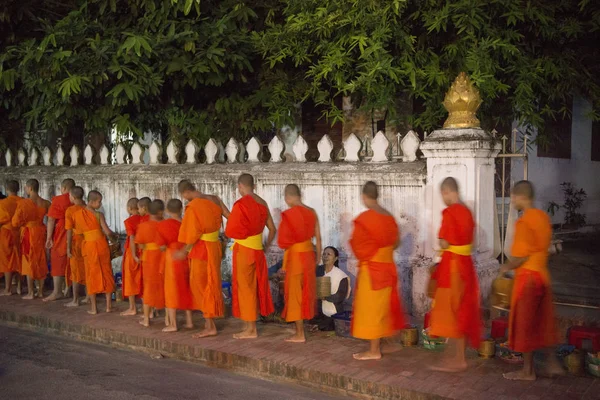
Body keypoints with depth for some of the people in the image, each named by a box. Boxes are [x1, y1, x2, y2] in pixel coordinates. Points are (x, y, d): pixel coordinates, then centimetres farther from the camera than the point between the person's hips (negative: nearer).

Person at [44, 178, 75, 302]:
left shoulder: (58, 200, -9)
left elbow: (51, 220, -13)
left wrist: (49, 237, -11)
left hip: (60, 236, -5)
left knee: (58, 262, 2)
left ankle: (57, 292, 0)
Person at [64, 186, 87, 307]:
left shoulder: (70, 210, -12)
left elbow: (69, 230, -13)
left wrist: (68, 247, -8)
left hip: (76, 241, -4)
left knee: (76, 271, 4)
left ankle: (75, 300, 10)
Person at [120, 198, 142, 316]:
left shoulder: (128, 221, -12)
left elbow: (132, 239, -18)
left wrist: (134, 255, -18)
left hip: (132, 252, -5)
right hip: (143, 252, 5)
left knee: (131, 278, 5)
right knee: (141, 279, 14)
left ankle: (132, 308, 9)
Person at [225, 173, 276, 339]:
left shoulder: (240, 204, -15)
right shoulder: (262, 203, 7)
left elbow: (230, 231, -14)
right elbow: (272, 229, 13)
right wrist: (267, 246, 25)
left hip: (244, 250, -7)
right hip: (257, 250, 7)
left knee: (245, 288, 1)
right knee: (254, 287, 15)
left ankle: (250, 329, 6)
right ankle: (251, 326, 24)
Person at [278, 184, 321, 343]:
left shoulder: (288, 214, -15)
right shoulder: (311, 212, 3)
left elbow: (283, 241, -15)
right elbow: (318, 237, 7)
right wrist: (318, 258, 16)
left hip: (295, 255, -6)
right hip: (309, 253, 6)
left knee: (295, 293, 3)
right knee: (305, 291, 15)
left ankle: (300, 334, 8)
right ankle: (301, 330, 25)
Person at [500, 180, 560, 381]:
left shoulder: (524, 222, -20)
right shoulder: (543, 217, 6)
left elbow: (521, 255, -22)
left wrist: (506, 267, -4)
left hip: (527, 276, -8)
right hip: (543, 274, 8)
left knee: (524, 323, 3)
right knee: (543, 321, 18)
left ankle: (528, 371, 12)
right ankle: (552, 362, 27)